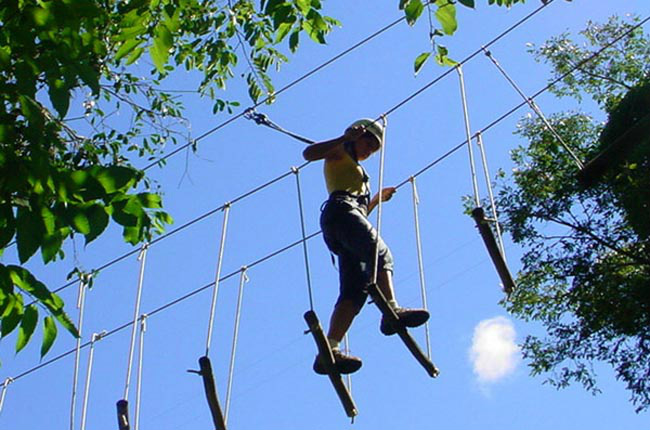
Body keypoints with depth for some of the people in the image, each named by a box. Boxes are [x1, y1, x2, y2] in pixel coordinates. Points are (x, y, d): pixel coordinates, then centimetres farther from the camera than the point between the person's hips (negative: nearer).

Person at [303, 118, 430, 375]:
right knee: (380, 253, -29)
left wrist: (376, 200, 32)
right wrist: (345, 138, -6)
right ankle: (391, 310, -52)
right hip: (341, 209, -7)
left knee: (355, 289, -12)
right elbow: (309, 153, -3)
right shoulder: (339, 154, 19)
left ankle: (329, 350, -27)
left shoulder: (356, 169, 41)